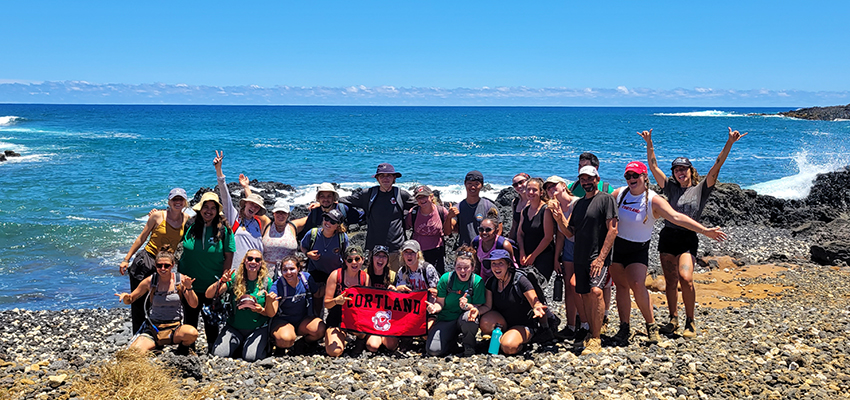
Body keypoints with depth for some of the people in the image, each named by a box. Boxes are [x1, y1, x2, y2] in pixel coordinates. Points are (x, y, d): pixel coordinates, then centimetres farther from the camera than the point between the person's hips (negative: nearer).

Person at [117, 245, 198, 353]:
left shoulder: (180, 280, -2)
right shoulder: (149, 281, -1)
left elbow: (194, 305, -4)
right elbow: (130, 300, 9)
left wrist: (189, 288, -20)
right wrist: (125, 297, -14)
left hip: (175, 328, -1)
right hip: (153, 330, 1)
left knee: (192, 333, -34)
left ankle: (183, 347, 2)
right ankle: (156, 345, 9)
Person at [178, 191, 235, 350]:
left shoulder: (224, 230, -7)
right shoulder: (189, 226, -2)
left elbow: (228, 256, -5)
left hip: (213, 284, -2)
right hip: (190, 283, 2)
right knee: (189, 318, 14)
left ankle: (212, 348, 27)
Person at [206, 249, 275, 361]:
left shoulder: (266, 282, -6)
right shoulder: (235, 278, -4)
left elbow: (271, 314, -5)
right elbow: (208, 295, -10)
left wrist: (261, 310, -28)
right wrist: (221, 281, -27)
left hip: (258, 329, -2)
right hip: (234, 327, 2)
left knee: (250, 357, -24)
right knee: (218, 353, -18)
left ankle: (263, 345, 9)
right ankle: (238, 345, 12)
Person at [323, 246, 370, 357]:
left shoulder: (365, 277, -1)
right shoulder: (336, 275, -9)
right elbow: (326, 304, -9)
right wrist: (336, 301, -31)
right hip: (336, 319, -1)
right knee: (335, 351, -24)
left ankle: (360, 337, 4)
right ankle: (342, 337, 13)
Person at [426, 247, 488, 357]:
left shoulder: (478, 281, -8)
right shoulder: (446, 278, -6)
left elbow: (478, 307, -9)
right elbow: (440, 303, 0)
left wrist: (468, 306, -31)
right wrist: (435, 307, -24)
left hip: (464, 320, -1)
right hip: (445, 319, 1)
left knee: (468, 315, -39)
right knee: (433, 350, -21)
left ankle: (469, 346, -9)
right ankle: (453, 338, 14)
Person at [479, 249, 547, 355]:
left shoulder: (520, 280, -17)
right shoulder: (491, 282, -1)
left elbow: (536, 303, -20)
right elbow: (487, 306, -5)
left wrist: (537, 308, -45)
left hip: (524, 325, -4)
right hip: (504, 322, 4)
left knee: (508, 347, -32)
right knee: (485, 322, -29)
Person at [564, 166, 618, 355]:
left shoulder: (606, 199, -4)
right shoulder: (579, 203, 16)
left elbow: (612, 230, -11)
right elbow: (570, 233, 16)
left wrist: (601, 258, -17)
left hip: (598, 257, -7)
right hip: (580, 257, 7)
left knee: (596, 291, -22)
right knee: (585, 295, 8)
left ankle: (596, 339, -16)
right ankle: (591, 332, 21)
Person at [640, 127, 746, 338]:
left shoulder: (701, 189, 6)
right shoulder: (671, 188, 15)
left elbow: (716, 166, -4)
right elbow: (653, 166, 11)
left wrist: (729, 144, -15)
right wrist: (649, 143, 3)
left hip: (688, 238, -4)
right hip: (668, 236, 4)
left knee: (685, 278, -19)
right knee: (671, 281, 5)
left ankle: (690, 322, -5)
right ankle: (673, 319, 19)